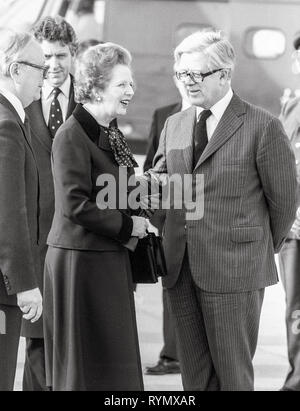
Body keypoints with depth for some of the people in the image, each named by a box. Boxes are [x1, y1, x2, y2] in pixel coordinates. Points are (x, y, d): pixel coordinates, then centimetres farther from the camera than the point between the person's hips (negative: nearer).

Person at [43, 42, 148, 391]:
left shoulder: (110, 133, 13)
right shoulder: (72, 134, -16)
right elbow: (74, 205, -21)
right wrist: (127, 225, -15)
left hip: (109, 258, 9)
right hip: (80, 261, -9)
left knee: (114, 362, 13)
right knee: (87, 365, -1)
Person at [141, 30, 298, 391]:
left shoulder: (262, 127, -6)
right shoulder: (174, 125, 13)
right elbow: (160, 178, 13)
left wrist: (263, 249, 9)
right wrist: (144, 183, -10)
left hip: (235, 270, -5)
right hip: (181, 267, 6)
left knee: (232, 374, 1)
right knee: (195, 375, 9)